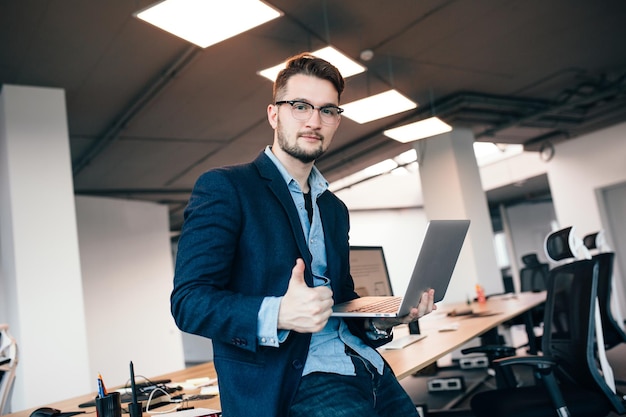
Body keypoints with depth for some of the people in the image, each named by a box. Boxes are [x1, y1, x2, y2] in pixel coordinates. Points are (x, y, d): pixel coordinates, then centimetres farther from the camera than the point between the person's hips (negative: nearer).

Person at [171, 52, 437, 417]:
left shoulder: (335, 209, 19)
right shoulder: (224, 188, -2)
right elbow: (189, 302, -10)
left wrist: (381, 319, 3)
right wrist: (278, 315, -26)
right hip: (284, 386, -7)